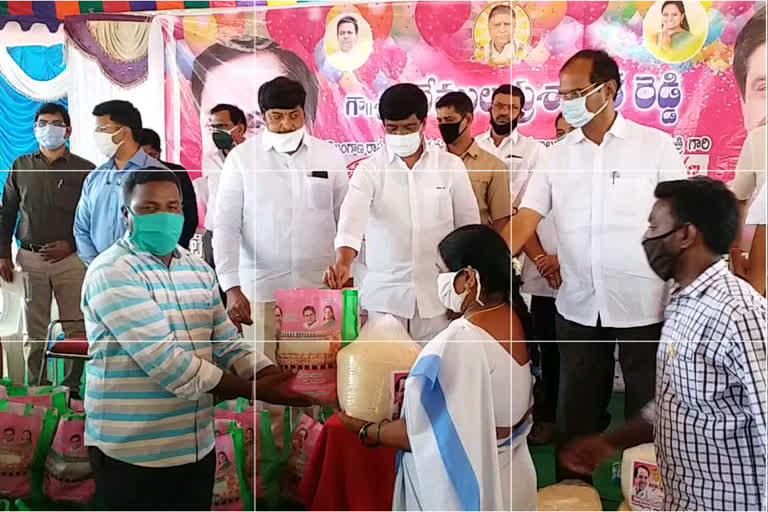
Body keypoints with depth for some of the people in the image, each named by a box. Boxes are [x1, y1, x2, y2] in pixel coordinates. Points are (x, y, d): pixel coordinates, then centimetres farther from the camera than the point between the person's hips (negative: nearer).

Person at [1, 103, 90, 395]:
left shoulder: (84, 170, 5)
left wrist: (70, 245, -7)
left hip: (71, 259, -2)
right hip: (30, 258, 2)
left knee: (76, 329, -4)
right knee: (33, 331, 5)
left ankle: (71, 387, 5)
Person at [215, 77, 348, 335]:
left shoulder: (330, 156, 6)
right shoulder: (241, 158, 1)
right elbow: (226, 227, -1)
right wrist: (232, 288, -10)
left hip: (321, 288, 1)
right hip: (261, 290, -1)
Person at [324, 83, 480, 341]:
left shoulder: (450, 166, 4)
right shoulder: (369, 170, 0)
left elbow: (469, 228, 8)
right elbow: (352, 216, -17)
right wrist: (343, 263, -35)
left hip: (438, 295, 1)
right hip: (383, 297, -1)